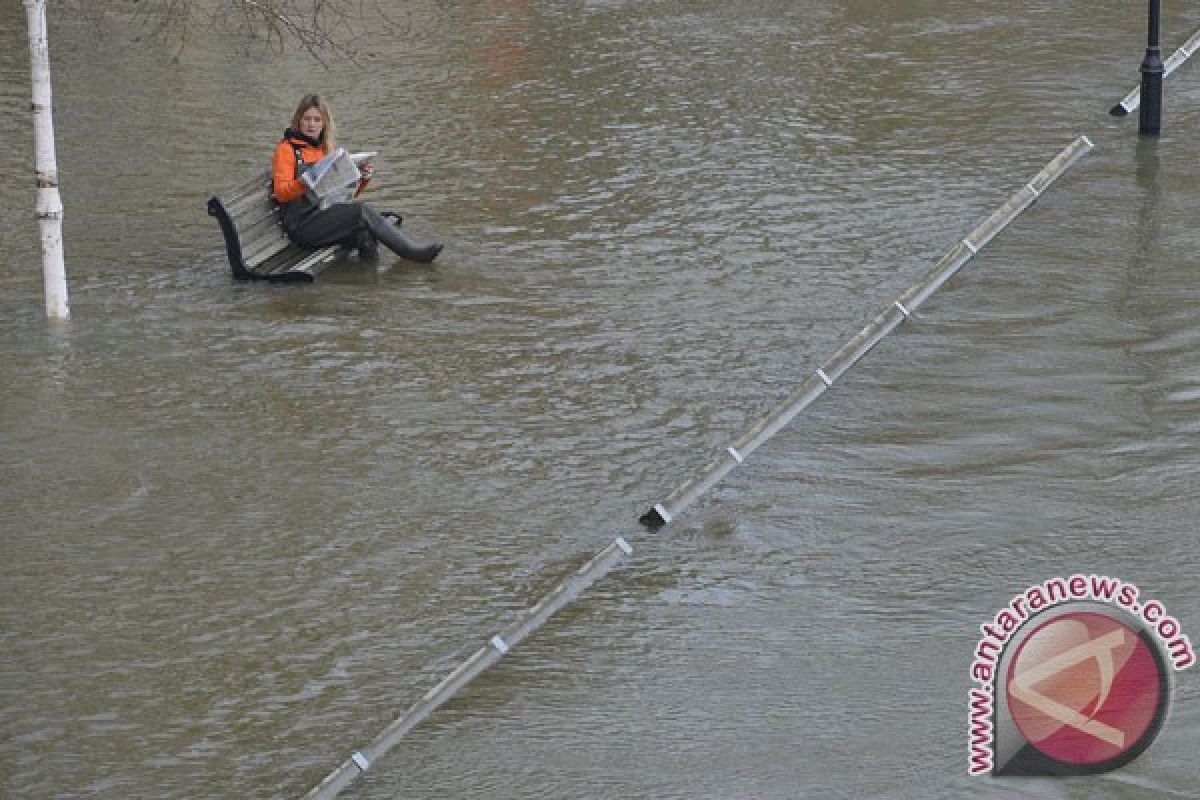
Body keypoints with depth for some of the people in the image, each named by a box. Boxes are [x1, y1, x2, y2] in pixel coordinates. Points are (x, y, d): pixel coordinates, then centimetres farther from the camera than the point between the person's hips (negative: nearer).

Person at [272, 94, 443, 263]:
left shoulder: (328, 149, 22)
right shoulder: (286, 149, 4)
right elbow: (280, 193, -8)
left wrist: (362, 179, 0)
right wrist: (304, 183, -27)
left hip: (328, 216, 6)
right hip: (302, 226, -6)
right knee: (362, 210, -26)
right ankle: (414, 253, -25)